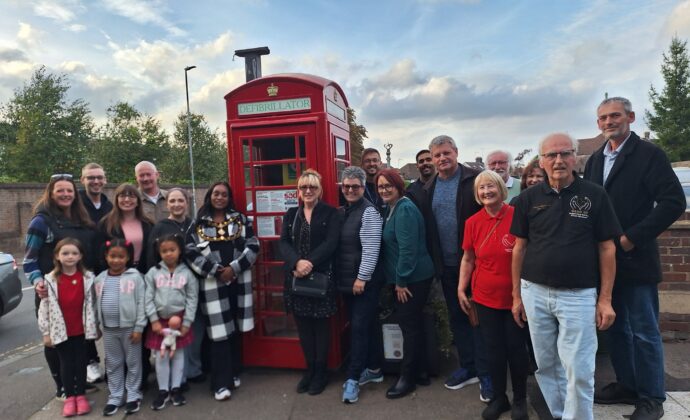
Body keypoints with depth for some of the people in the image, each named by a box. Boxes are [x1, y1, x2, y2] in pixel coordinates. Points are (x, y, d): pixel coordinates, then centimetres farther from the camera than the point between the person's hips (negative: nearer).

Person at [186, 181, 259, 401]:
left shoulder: (240, 219, 6)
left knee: (235, 330, 11)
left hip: (238, 280, 2)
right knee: (220, 332, -4)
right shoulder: (198, 223, 4)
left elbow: (253, 246, -1)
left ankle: (234, 373, 26)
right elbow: (190, 251, -4)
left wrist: (234, 268, -12)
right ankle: (222, 383, 3)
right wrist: (215, 270, -12)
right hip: (212, 283, -2)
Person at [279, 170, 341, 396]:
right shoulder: (291, 214, 12)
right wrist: (297, 262, -19)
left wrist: (310, 263, -23)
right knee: (303, 325, 10)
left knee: (320, 324, 6)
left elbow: (331, 242, -11)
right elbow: (283, 242, 0)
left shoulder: (330, 213, 1)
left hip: (322, 275, -3)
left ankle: (321, 371, 20)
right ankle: (310, 368, 26)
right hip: (296, 276, 4)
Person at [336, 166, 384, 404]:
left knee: (360, 327, -3)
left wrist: (361, 278, -19)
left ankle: (353, 379, 6)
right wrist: (340, 276, 13)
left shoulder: (369, 212, -12)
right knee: (367, 325, 16)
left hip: (364, 281, -8)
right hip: (347, 281, 8)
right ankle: (374, 370, 28)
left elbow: (371, 249, -18)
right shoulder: (344, 211, 12)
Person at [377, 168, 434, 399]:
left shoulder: (405, 209, -18)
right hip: (403, 277, 10)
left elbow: (408, 248, -23)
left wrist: (401, 280, -19)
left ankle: (408, 377, 13)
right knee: (410, 323, 17)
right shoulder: (392, 209, 13)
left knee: (409, 324, 0)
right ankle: (414, 370, 30)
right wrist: (398, 280, 14)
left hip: (413, 278, -9)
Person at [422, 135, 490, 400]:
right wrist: (434, 261, 6)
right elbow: (427, 227, 10)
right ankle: (467, 367, 29)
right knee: (456, 317, 14)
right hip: (446, 265, 6)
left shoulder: (474, 179, -8)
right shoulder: (429, 189, 8)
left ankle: (485, 373, 13)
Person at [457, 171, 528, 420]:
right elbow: (468, 259, 8)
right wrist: (461, 289, 6)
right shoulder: (472, 222, -1)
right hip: (484, 296, 3)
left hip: (515, 296, -2)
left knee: (515, 347, 9)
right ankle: (499, 397, 30)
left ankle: (520, 399, 30)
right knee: (493, 348, 12)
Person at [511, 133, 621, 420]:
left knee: (579, 370, 1)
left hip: (578, 295, -2)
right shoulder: (528, 198, 2)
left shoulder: (594, 195, -3)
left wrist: (605, 299, -4)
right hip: (535, 293, 2)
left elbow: (606, 249, 0)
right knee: (546, 365, 13)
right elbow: (519, 248, 6)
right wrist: (516, 296, 6)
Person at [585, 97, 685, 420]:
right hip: (604, 259, 6)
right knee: (616, 328, 15)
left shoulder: (649, 154, -7)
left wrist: (631, 238, -18)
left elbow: (674, 202, -15)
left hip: (634, 259, -6)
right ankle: (626, 386, 30)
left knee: (644, 332, 4)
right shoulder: (595, 160, 12)